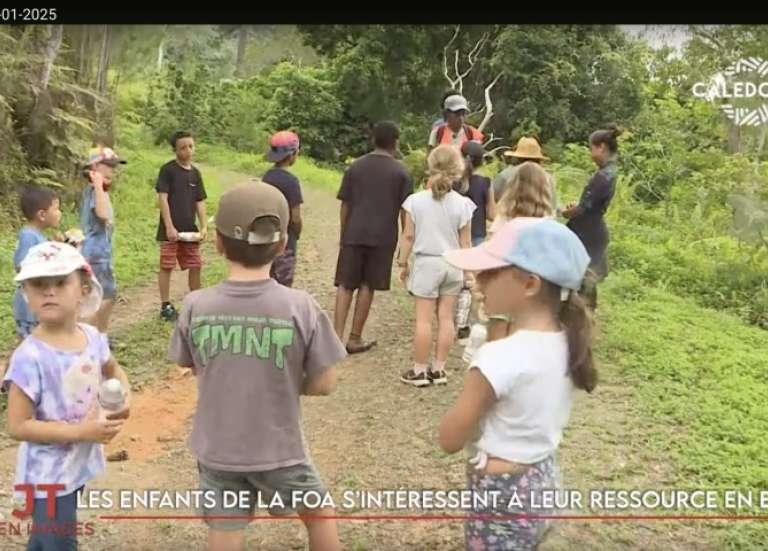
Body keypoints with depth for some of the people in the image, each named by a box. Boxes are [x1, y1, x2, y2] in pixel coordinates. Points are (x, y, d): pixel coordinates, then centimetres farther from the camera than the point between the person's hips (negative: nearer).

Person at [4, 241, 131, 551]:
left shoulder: (93, 338, -6)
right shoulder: (30, 356, -26)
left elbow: (113, 370, 17)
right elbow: (17, 426, -24)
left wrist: (125, 396, -4)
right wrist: (80, 432, -26)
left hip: (80, 464, 6)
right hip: (48, 474, -6)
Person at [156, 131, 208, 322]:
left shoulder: (195, 173, 10)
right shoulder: (167, 170, -6)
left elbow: (199, 202, 11)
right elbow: (162, 198, -11)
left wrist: (204, 227, 2)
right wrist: (169, 227, -16)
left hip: (189, 230, 5)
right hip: (170, 230, -5)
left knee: (195, 266, 9)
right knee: (166, 266, 2)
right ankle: (166, 306, 11)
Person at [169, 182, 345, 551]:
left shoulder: (195, 306, -13)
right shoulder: (301, 307, -20)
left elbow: (194, 367, 4)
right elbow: (324, 384, -11)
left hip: (217, 452, 2)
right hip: (278, 451, -2)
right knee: (319, 515, 25)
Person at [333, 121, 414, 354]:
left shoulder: (355, 167, 6)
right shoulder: (400, 172, 0)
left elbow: (345, 205, 6)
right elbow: (405, 211, 0)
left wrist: (342, 236, 14)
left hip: (353, 235, 1)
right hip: (383, 236, -1)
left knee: (345, 285, 6)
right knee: (367, 287, 7)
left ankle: (337, 337, -3)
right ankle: (354, 338, 13)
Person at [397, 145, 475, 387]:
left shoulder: (416, 201, -8)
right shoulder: (462, 204, -5)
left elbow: (408, 236, -3)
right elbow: (465, 242, 0)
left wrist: (403, 263, 9)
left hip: (426, 263, -2)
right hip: (452, 265, 2)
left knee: (423, 318, 2)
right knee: (446, 317, 9)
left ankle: (419, 370, 8)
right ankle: (439, 369, 16)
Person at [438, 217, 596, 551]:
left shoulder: (498, 358, -27)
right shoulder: (568, 345, -5)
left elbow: (450, 439, -17)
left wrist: (471, 395, -4)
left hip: (501, 495, -7)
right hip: (542, 482, 7)